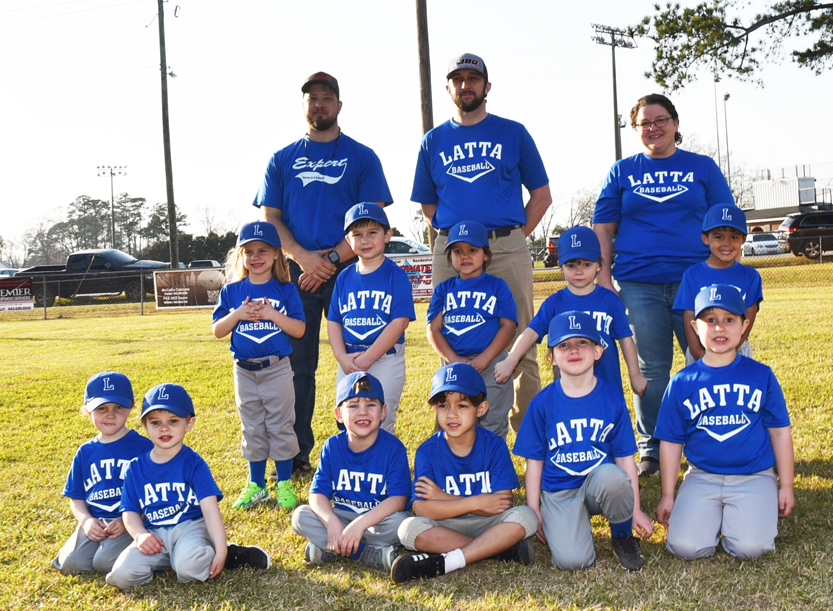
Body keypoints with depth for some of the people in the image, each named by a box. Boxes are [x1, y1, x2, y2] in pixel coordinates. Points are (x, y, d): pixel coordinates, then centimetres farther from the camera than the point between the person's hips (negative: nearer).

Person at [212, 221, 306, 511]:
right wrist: (238, 314, -15)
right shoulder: (231, 292, 3)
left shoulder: (285, 291, -3)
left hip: (277, 369, -2)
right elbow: (217, 330, 2)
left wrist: (271, 314, -20)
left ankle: (284, 483, 16)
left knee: (280, 427, 4)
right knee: (252, 429, 12)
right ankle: (256, 485, 22)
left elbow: (299, 330, -7)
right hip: (244, 371, 2)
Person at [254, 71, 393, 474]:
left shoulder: (362, 157, 9)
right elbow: (270, 218, 8)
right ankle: (296, 453, 11)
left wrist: (331, 259, -11)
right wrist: (304, 257, -9)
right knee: (297, 363, 3)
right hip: (296, 271, 2)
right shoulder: (282, 160, 15)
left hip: (349, 270, -1)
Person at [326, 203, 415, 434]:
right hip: (348, 361, 5)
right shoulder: (344, 277, 9)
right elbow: (333, 321, 8)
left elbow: (400, 322, -14)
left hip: (386, 360, -5)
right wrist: (342, 357, -8)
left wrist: (367, 358, -18)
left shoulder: (396, 276, -6)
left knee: (381, 423, -1)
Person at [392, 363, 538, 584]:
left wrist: (444, 498, -16)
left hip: (486, 524, 0)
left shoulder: (494, 446, -6)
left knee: (526, 516, -27)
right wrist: (475, 502, -21)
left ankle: (444, 562, -30)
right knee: (410, 528, -29)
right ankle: (502, 549, -23)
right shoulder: (427, 452, -7)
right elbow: (422, 509, -16)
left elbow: (502, 504, -14)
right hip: (445, 527, 0)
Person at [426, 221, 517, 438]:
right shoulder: (444, 289, 11)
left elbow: (508, 325, -3)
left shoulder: (497, 286, 5)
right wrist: (454, 359, -11)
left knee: (493, 424, 1)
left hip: (491, 364, -2)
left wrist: (483, 359, -14)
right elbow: (433, 329, 4)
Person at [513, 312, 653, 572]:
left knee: (612, 477, -37)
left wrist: (635, 510, 3)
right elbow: (534, 462, 3)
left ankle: (622, 536, -5)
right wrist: (534, 512, 1)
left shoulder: (613, 399, -1)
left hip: (600, 483, 1)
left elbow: (625, 458, 2)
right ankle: (578, 525, 13)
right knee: (572, 560, -24)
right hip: (558, 492, 0)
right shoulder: (542, 404, -2)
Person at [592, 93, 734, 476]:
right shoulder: (622, 172, 13)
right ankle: (651, 450, 15)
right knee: (651, 369, 4)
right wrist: (603, 277, 1)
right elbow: (603, 229, 10)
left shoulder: (702, 167, 12)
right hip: (639, 284, 0)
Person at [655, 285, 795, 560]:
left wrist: (786, 486, 7)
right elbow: (671, 442, 6)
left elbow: (780, 432, 7)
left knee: (749, 547, -21)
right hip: (702, 477, 1)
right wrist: (668, 496, 6)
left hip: (754, 477, 0)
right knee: (685, 547, -18)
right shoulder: (682, 383, 1)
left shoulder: (761, 376, 2)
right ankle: (713, 516, 13)